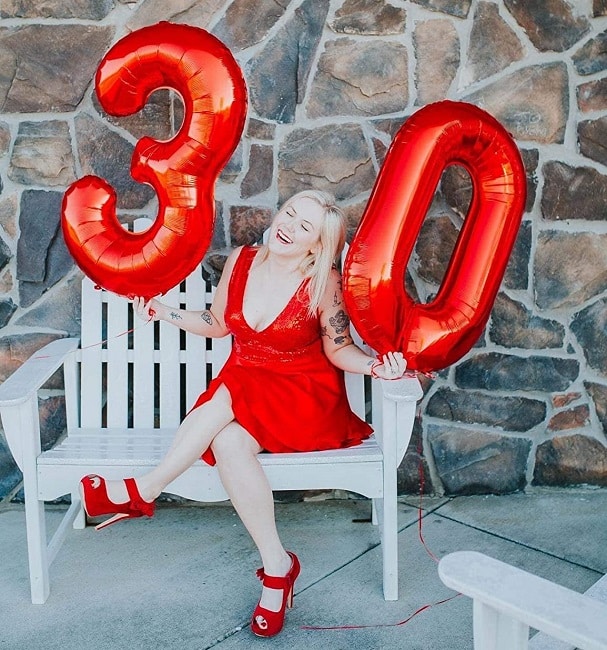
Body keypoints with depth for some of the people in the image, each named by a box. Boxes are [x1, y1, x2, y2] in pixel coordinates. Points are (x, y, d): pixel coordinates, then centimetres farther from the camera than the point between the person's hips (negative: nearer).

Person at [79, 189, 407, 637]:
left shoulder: (323, 283, -12)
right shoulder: (242, 261, 0)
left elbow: (338, 349, -2)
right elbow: (219, 324, 14)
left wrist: (373, 365, -21)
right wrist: (164, 312, 4)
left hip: (304, 396, -4)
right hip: (238, 391, 4)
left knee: (227, 395, -34)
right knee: (227, 440, -30)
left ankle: (143, 490, -18)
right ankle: (277, 565, -18)